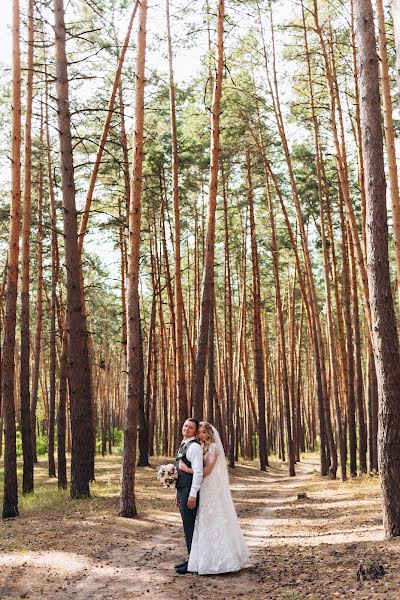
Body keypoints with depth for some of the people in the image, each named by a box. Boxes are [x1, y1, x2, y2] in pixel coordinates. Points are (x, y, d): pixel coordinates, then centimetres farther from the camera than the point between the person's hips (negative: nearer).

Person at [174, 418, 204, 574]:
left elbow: (198, 472, -20)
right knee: (187, 525, 14)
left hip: (190, 490, -9)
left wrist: (192, 495, -22)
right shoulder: (182, 445, 17)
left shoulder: (195, 446, -13)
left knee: (190, 525, -4)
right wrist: (178, 493, 21)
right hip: (181, 489, 10)